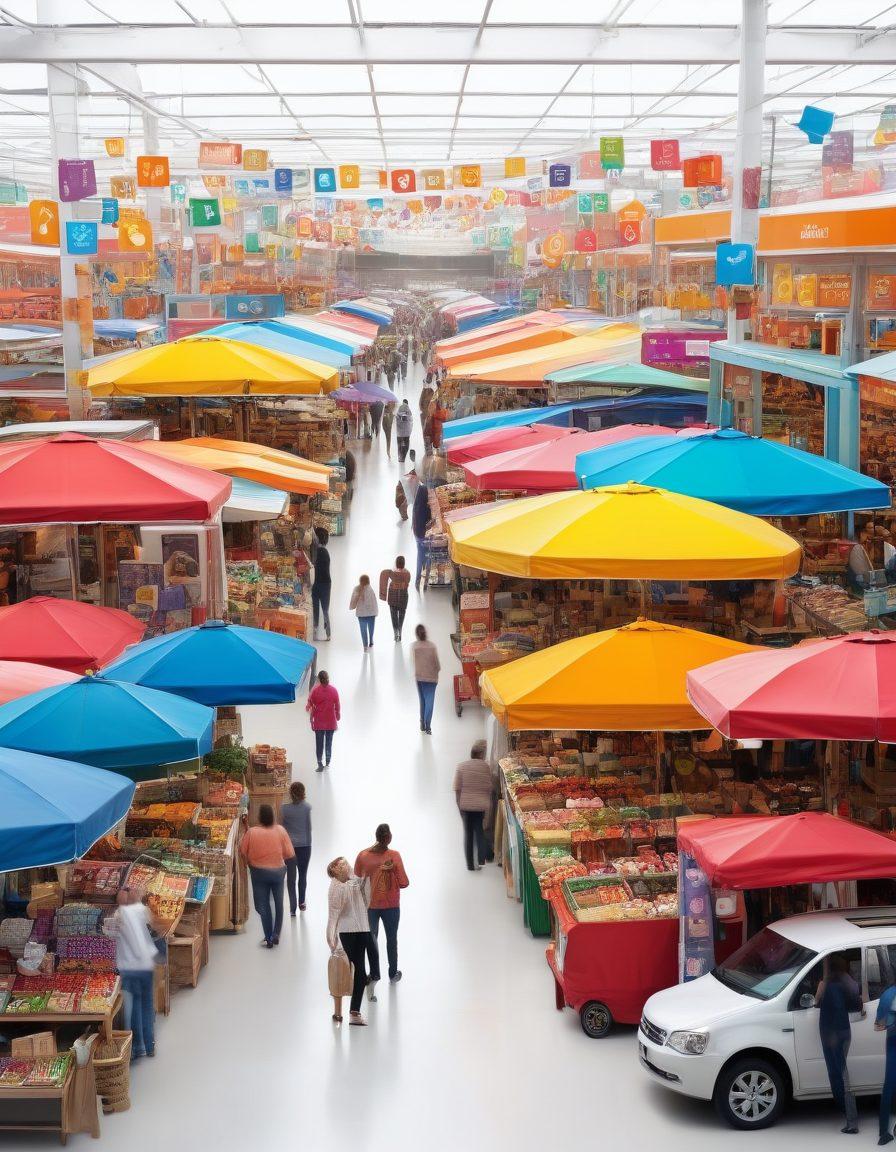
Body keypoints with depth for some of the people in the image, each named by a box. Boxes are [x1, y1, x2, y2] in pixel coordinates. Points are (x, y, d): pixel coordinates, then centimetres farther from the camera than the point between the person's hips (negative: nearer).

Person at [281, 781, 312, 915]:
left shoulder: (285, 808, -9)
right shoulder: (307, 807, -9)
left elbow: (281, 827, -2)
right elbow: (309, 827, -4)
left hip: (289, 845, -1)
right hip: (304, 845, 1)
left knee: (291, 876, 3)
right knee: (303, 874, 18)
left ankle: (292, 908, -1)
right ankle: (301, 903, 28)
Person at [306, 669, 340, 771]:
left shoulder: (315, 690, -10)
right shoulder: (333, 690, -5)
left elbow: (311, 705, -2)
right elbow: (337, 706, 1)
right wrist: (338, 718, 12)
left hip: (319, 721, -2)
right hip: (331, 721, 2)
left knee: (319, 743, 0)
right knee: (329, 742, 12)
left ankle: (320, 764, -6)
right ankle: (327, 762, 18)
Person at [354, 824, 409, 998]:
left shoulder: (363, 856, -13)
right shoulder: (394, 856, -19)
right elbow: (404, 883, -16)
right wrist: (393, 880, 2)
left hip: (370, 905, 1)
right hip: (391, 905, -1)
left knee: (371, 940, 14)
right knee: (392, 939, 19)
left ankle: (374, 976, 2)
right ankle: (393, 974, 33)